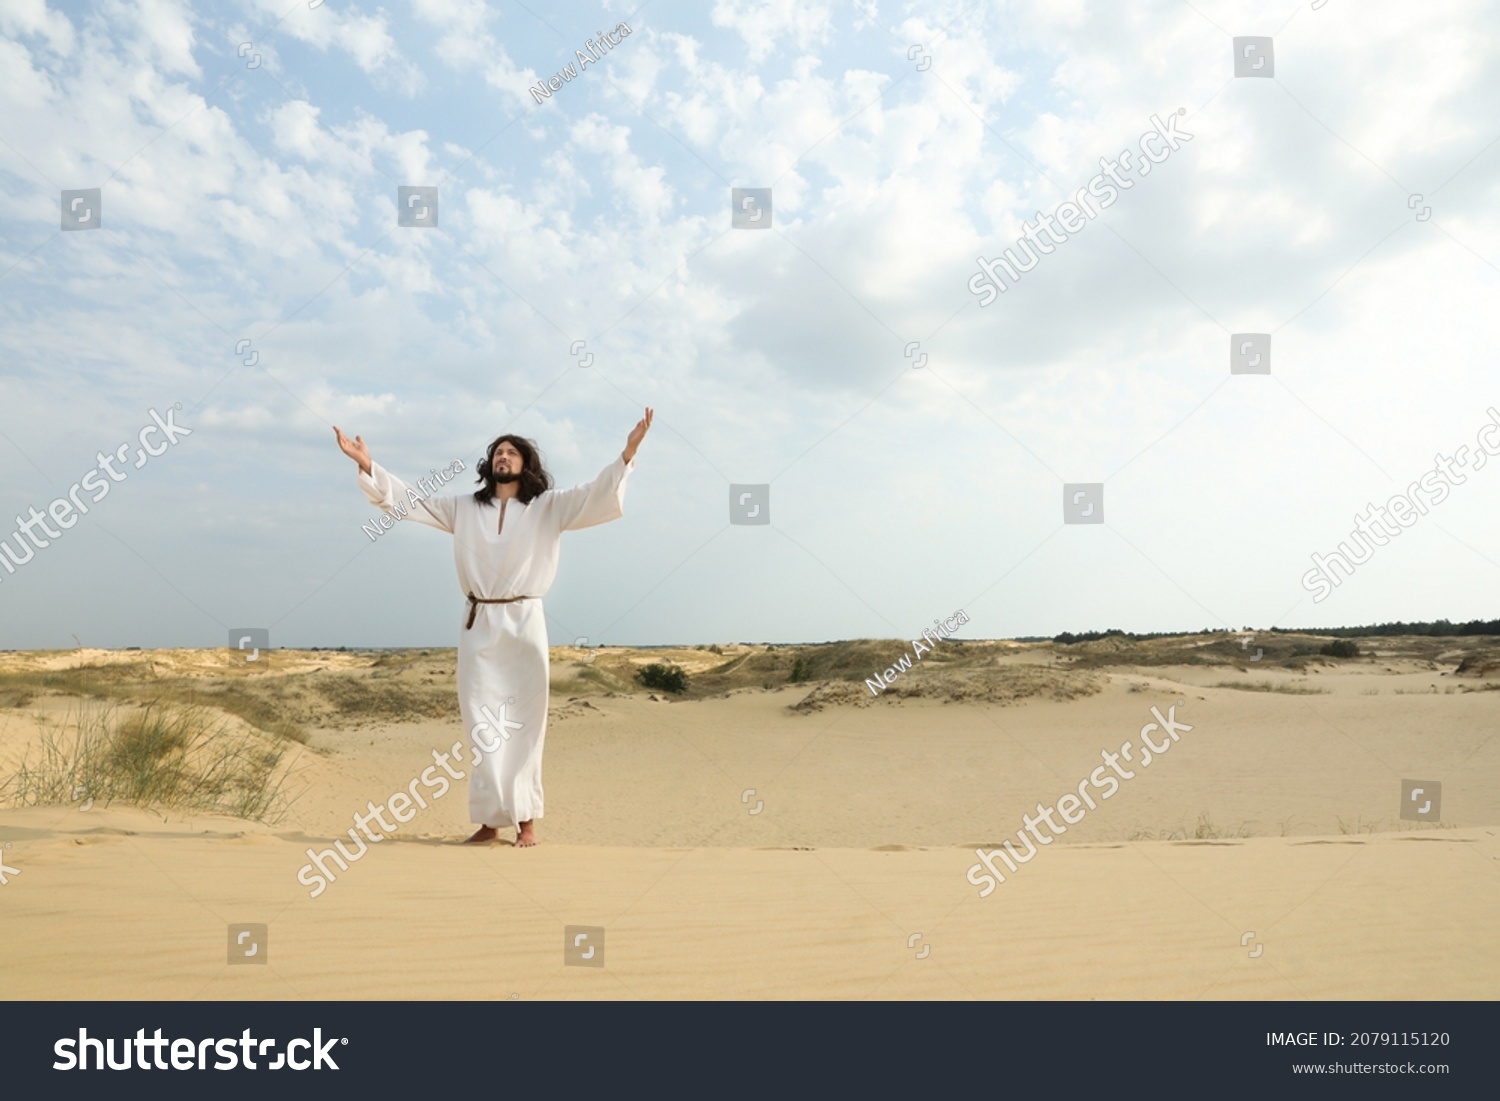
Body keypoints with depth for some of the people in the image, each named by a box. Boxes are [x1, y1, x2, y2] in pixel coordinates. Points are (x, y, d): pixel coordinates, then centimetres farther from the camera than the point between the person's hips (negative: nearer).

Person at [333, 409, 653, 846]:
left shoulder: (549, 507, 3)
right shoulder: (464, 508, 12)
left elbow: (596, 496, -8)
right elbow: (412, 500, 13)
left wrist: (626, 454, -22)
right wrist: (367, 466, 4)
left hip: (524, 625, -3)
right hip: (478, 626, 3)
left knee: (523, 724, 2)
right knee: (482, 726, 4)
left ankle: (526, 818, 12)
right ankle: (492, 817, 13)